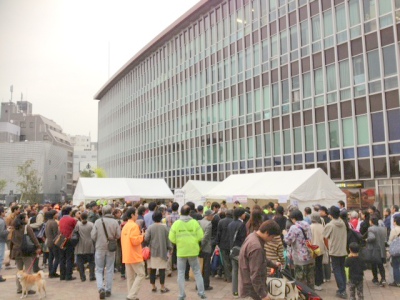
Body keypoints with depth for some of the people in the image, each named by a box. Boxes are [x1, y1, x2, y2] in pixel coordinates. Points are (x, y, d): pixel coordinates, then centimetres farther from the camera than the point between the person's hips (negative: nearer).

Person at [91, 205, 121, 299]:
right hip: (111, 249, 1)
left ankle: (101, 288, -6)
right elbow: (118, 235, -6)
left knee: (99, 270, 11)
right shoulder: (115, 222, -9)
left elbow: (93, 236, -9)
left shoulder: (98, 221, -11)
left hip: (100, 248, -1)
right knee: (109, 270, 13)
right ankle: (108, 290, 20)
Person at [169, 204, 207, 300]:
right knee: (197, 272, 13)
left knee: (181, 273, 11)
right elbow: (200, 237, -9)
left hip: (181, 251, 0)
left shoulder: (176, 223, -9)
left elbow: (172, 239, -7)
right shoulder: (194, 222, -8)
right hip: (193, 251, 1)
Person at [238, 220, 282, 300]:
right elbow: (255, 275, -28)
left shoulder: (253, 236, 1)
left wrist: (274, 265, 31)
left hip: (249, 284, 10)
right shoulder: (256, 247, -31)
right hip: (252, 287, -10)